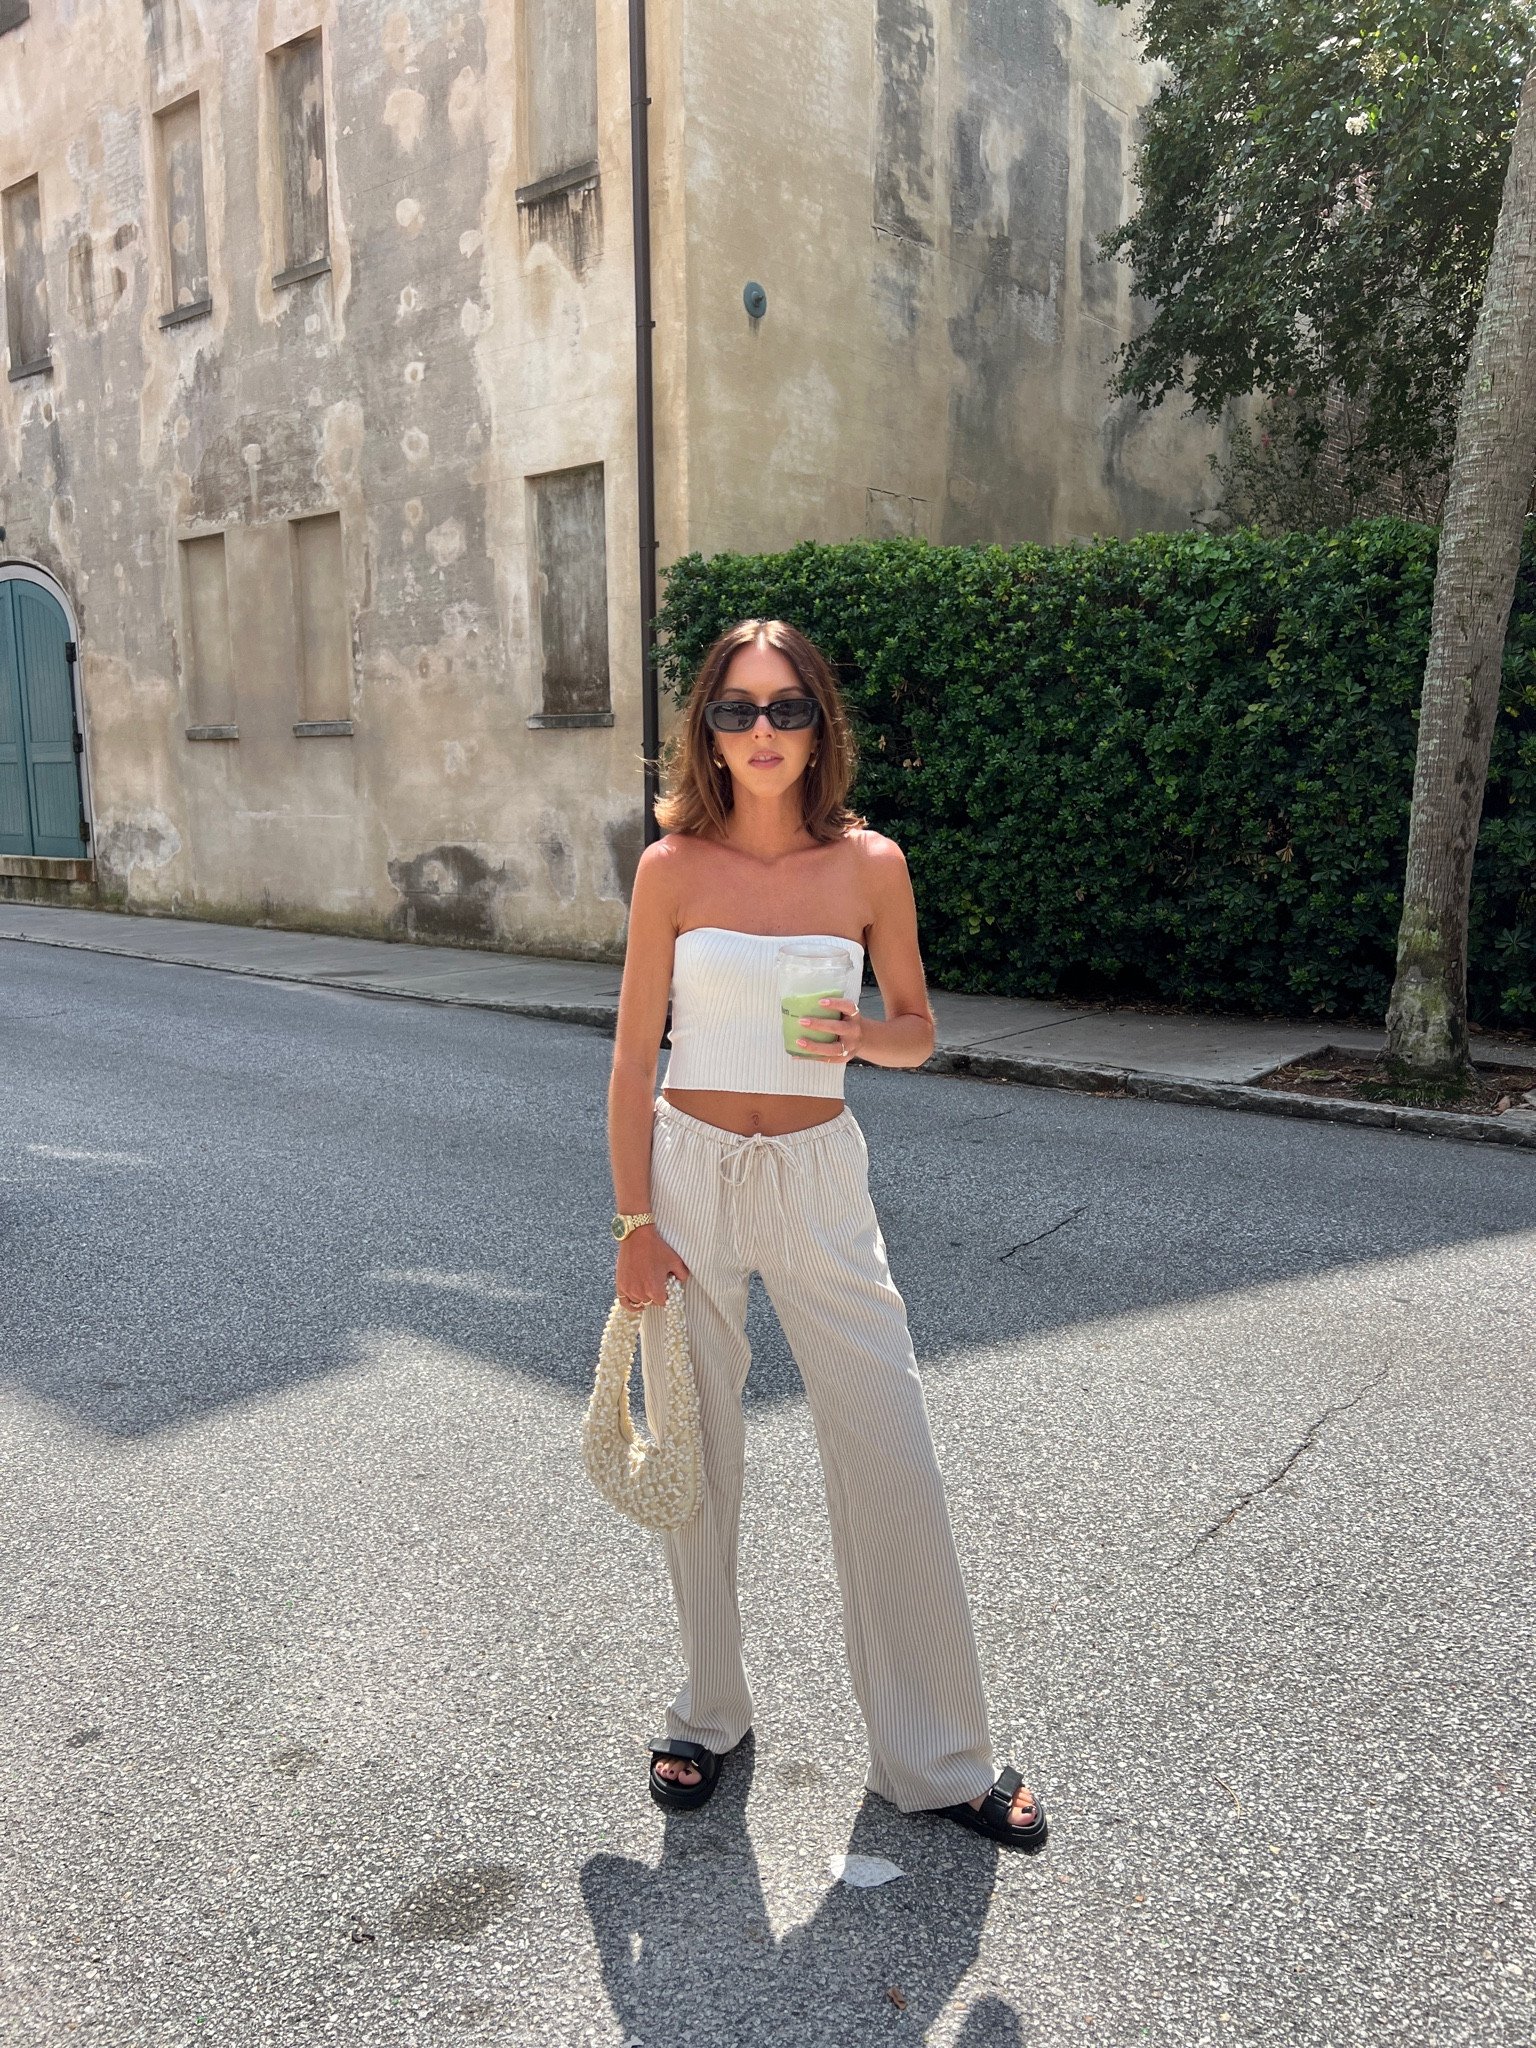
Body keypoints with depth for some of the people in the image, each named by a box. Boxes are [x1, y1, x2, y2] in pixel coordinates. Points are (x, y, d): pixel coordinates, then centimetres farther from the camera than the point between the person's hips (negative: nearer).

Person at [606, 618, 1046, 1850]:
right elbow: (635, 1054, -1)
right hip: (690, 1171, 0)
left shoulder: (869, 864, -2)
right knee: (696, 1456, 10)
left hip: (820, 1179, 1)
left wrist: (861, 1036, -16)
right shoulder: (674, 867, -3)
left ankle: (935, 1758, 19)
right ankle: (710, 1715, 32)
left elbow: (919, 1030, 8)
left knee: (892, 1458, 0)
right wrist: (635, 1224, -4)